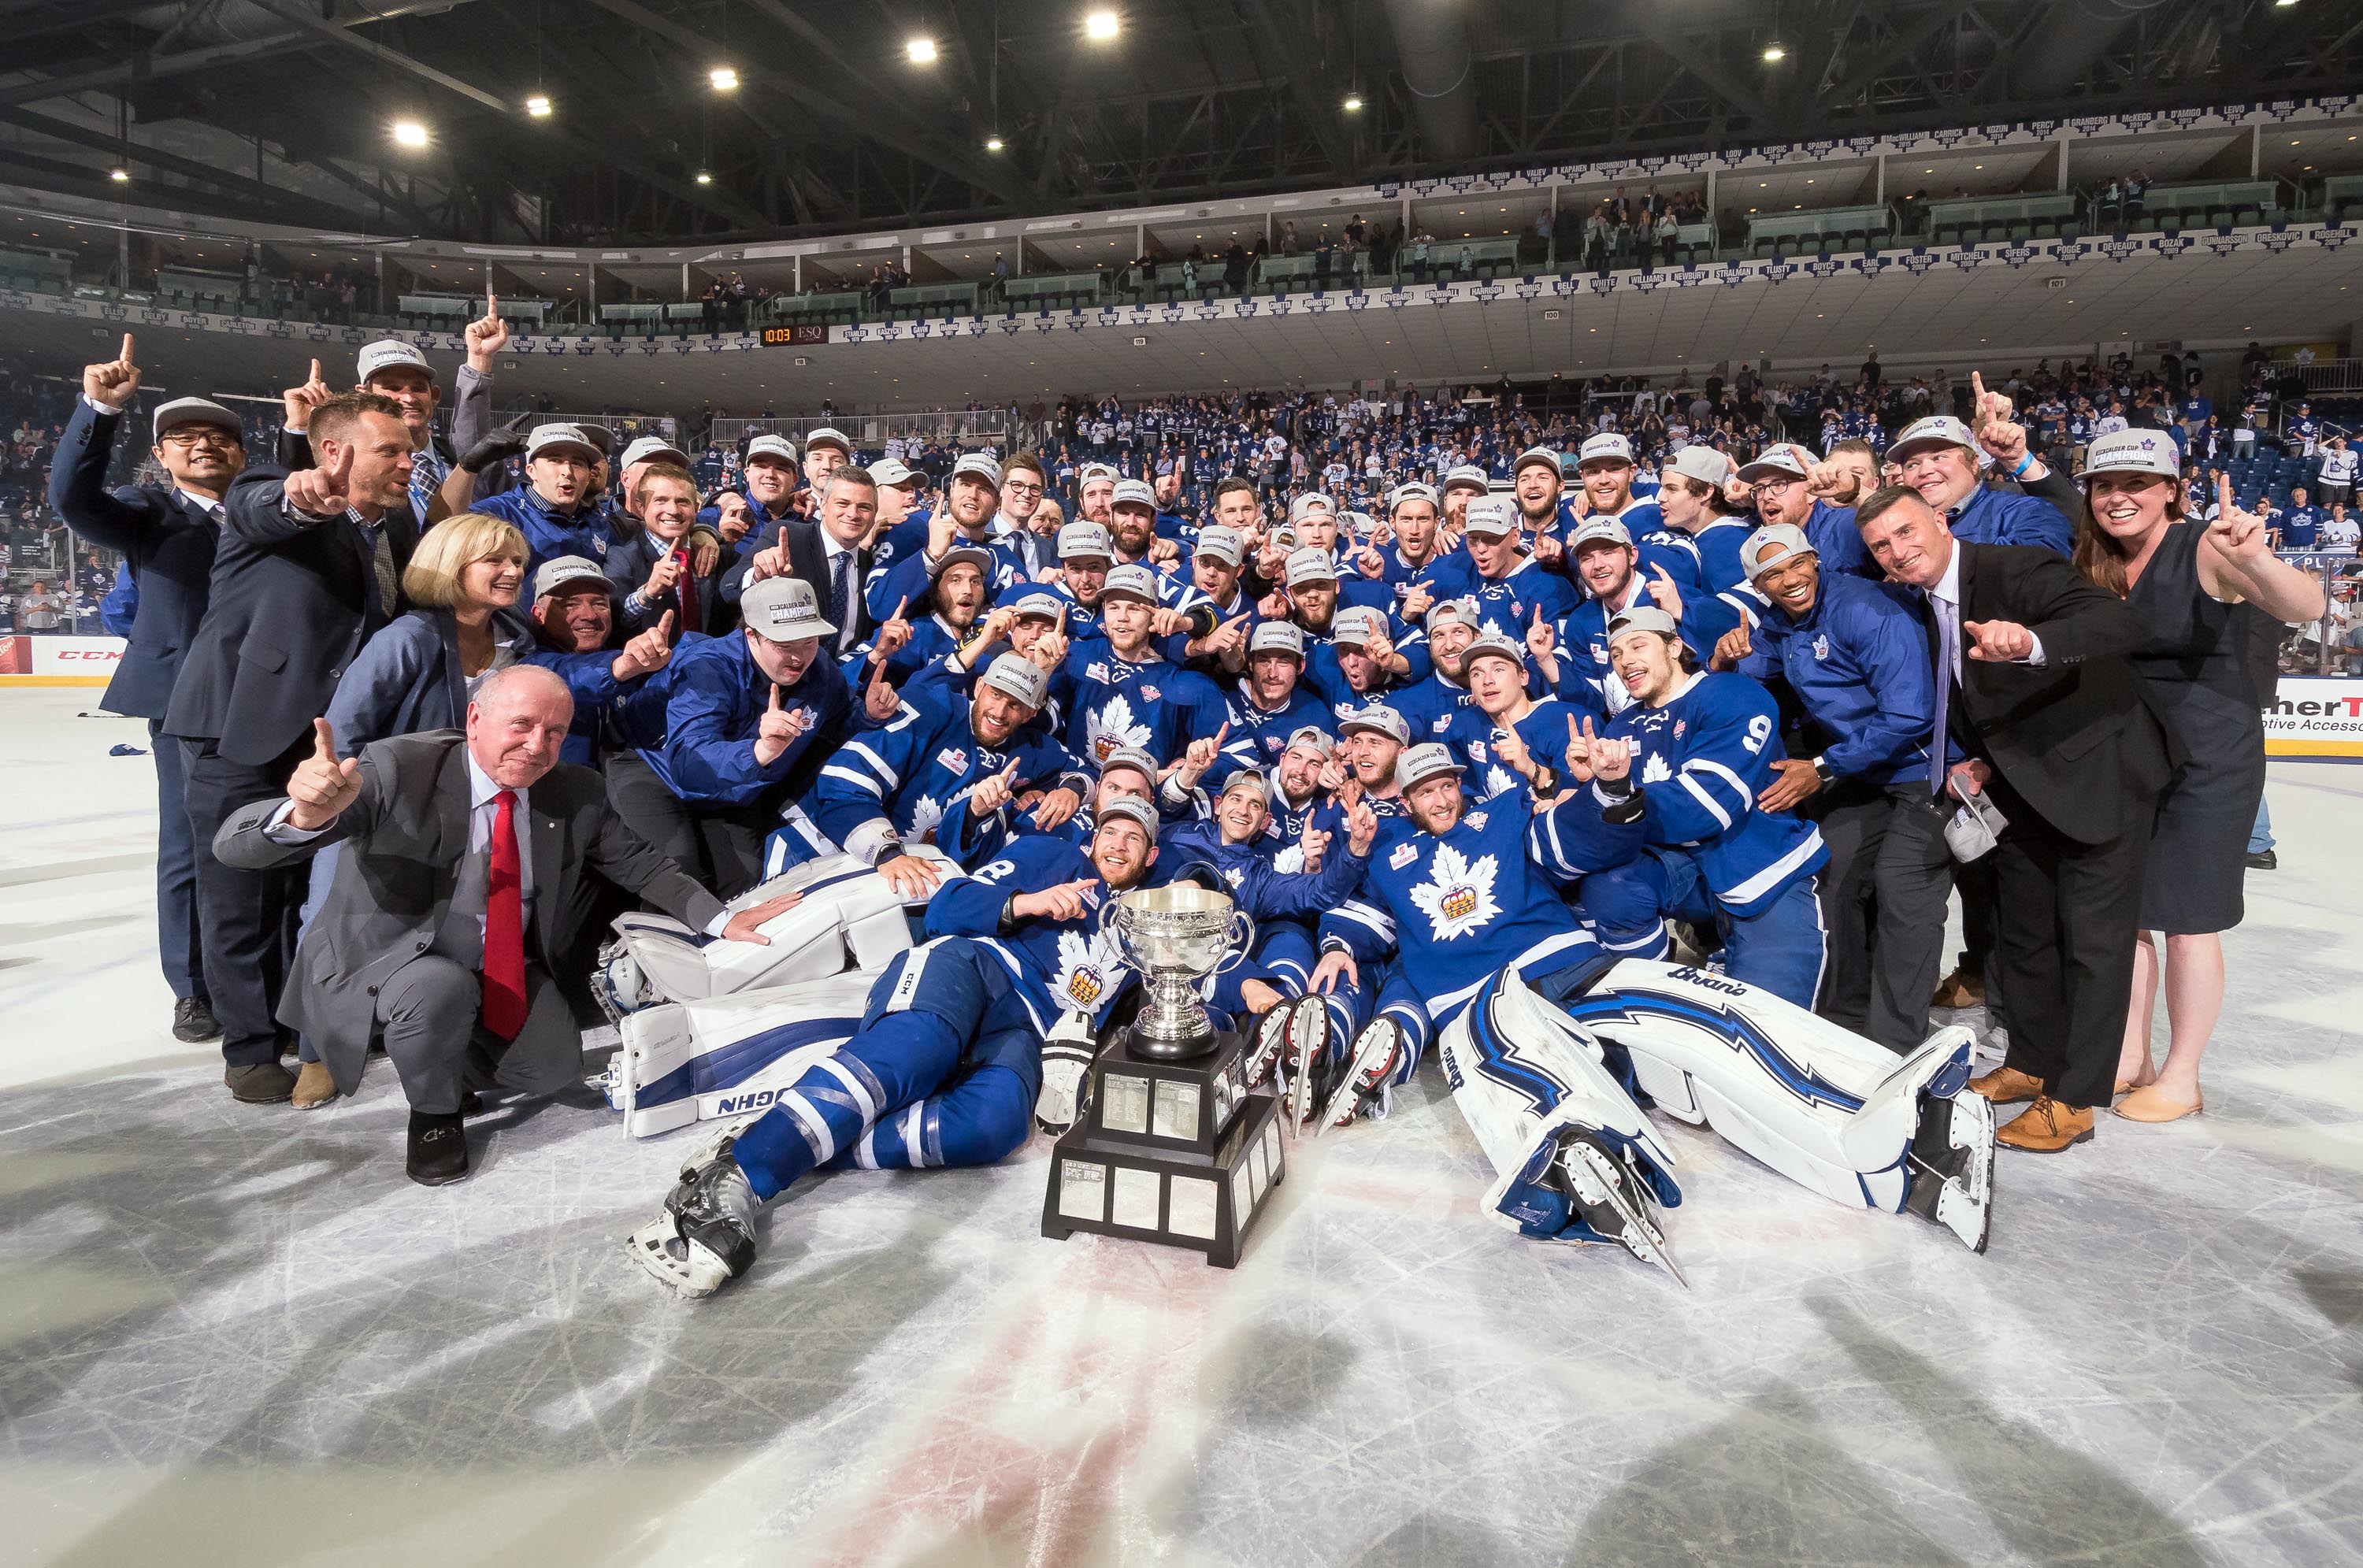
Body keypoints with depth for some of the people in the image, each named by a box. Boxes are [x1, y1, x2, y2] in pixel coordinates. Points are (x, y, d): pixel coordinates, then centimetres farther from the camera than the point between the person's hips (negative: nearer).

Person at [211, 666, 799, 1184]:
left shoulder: (576, 793, -9)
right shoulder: (398, 769, -26)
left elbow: (639, 864, 3)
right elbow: (235, 846, -33)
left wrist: (722, 920, -12)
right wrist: (309, 815, -58)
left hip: (505, 970, 5)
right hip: (386, 965, -4)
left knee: (556, 1071, -9)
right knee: (441, 989, -34)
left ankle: (455, 1061, 25)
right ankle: (433, 1112, -1)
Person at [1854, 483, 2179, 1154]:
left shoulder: (2017, 568, -21)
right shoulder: (1924, 604, 3)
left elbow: (2123, 623, -37)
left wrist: (2032, 641, -54)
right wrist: (1970, 763, 0)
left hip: (2099, 770, -8)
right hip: (2023, 784, 8)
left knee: (2093, 939, 0)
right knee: (2022, 931, 17)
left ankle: (2072, 1100, 10)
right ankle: (2032, 1064, 34)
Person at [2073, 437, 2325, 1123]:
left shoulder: (2205, 550, -16)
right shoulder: (2094, 563, 1)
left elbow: (2306, 608, -28)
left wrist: (2254, 558, -48)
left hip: (2208, 757, -5)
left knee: (2187, 923, 3)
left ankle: (2181, 1078, 19)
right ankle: (2131, 1057, 28)